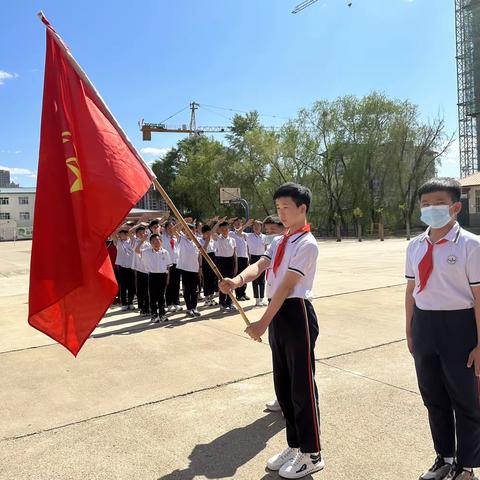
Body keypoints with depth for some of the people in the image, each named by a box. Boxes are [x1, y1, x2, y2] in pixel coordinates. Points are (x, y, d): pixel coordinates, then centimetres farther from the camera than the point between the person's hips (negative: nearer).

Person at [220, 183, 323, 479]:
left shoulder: (306, 244, -13)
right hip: (279, 316, 9)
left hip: (297, 315, -9)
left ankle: (312, 455, 20)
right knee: (283, 385, 17)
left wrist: (263, 323, -22)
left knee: (302, 386, 2)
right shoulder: (279, 242, 14)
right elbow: (260, 266, -3)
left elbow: (286, 287, -20)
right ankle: (295, 446, 34)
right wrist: (239, 279, -24)